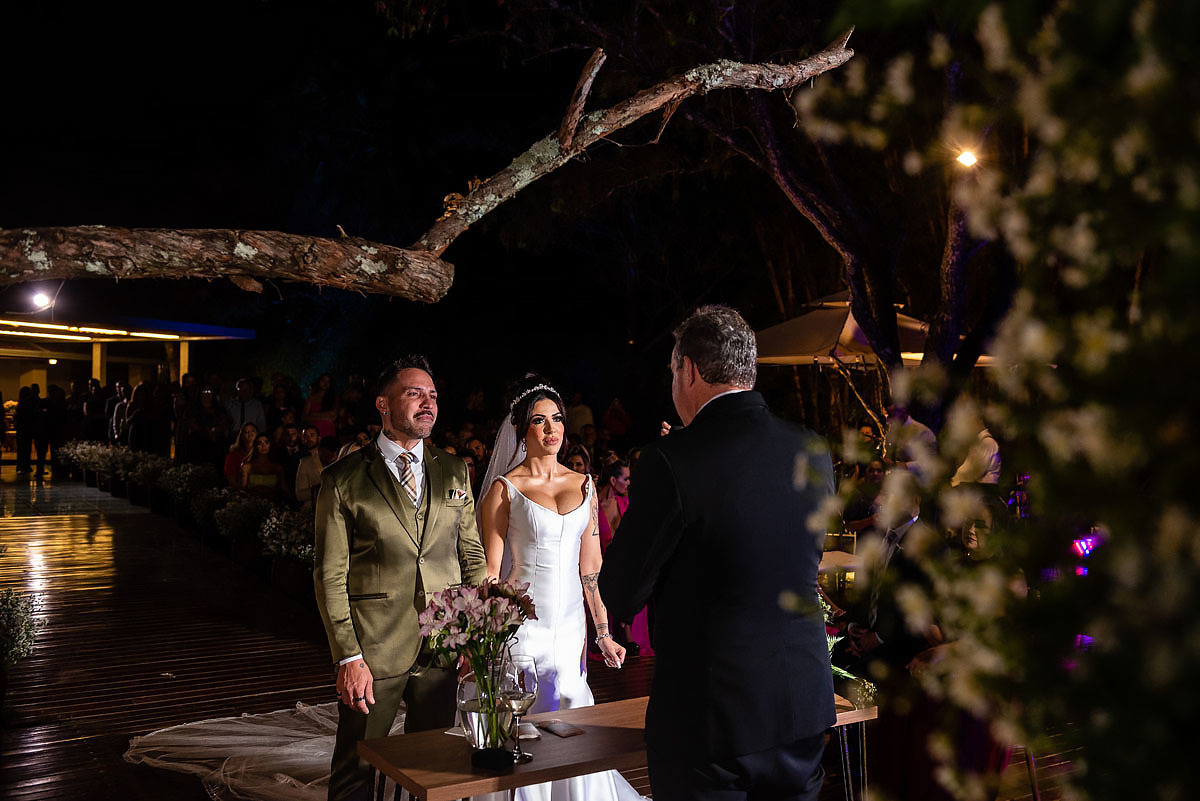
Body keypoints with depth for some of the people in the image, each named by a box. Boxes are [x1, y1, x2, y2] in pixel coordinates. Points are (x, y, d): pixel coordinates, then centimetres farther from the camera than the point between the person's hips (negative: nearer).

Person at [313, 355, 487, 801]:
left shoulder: (454, 473, 9)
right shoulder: (343, 480, -4)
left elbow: (473, 556, 11)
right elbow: (330, 576, -6)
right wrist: (348, 657, -12)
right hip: (373, 649, -3)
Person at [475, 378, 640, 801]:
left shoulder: (584, 485, 8)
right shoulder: (504, 488, -4)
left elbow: (590, 566, 10)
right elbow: (491, 570, -4)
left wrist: (603, 633, 8)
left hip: (570, 622, 4)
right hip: (521, 622, -3)